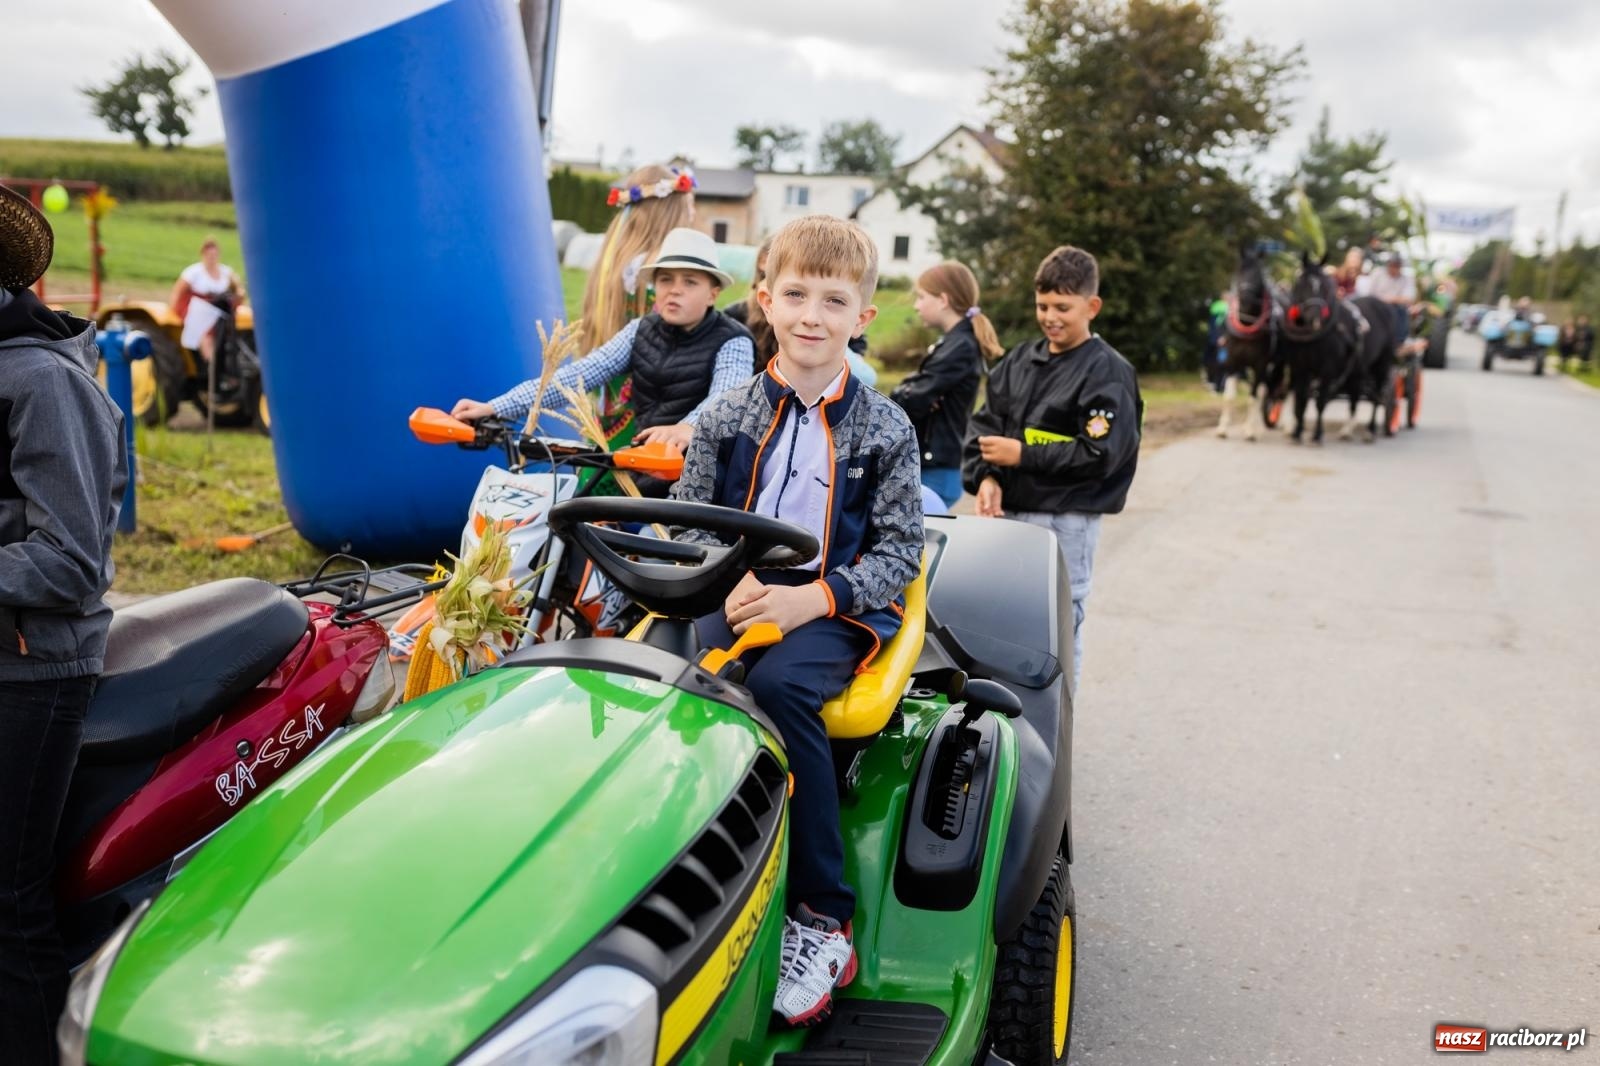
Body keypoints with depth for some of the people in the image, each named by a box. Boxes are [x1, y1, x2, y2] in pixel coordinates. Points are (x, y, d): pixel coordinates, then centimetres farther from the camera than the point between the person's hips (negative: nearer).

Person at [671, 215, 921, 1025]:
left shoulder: (885, 430, 5)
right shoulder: (726, 418, 10)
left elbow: (900, 548, 1)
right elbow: (686, 521, 11)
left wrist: (812, 597, -15)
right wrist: (728, 581, -10)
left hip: (837, 609, -2)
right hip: (733, 597, 3)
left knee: (778, 682, -34)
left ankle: (823, 919, -24)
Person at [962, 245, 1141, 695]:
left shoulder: (1108, 372, -8)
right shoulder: (1020, 360, 10)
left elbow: (1101, 454, -17)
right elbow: (983, 422, 8)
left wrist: (1022, 455, -16)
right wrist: (986, 476, -10)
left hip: (1067, 520, -6)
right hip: (1008, 510, 7)